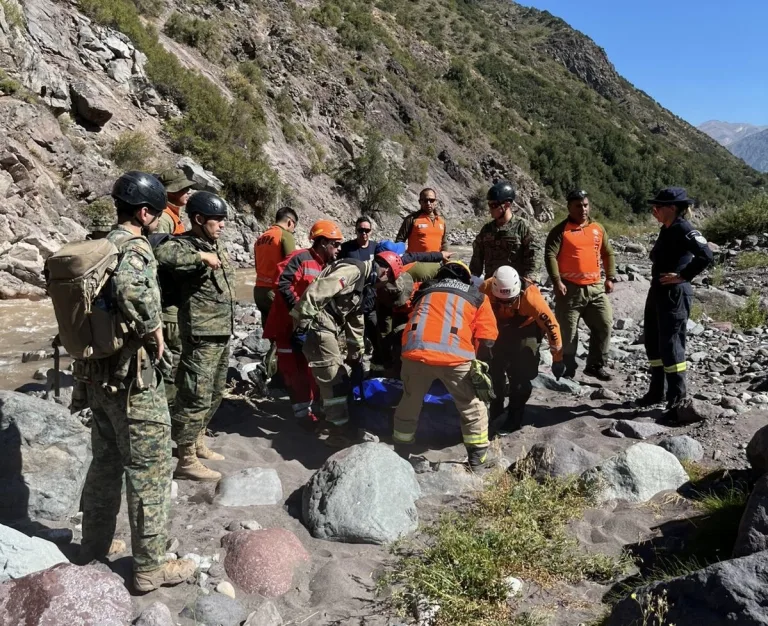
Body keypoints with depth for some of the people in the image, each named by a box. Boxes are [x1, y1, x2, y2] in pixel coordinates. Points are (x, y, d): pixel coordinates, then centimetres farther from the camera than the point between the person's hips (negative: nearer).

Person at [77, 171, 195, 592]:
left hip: (96, 372, 9)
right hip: (130, 378, -9)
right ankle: (150, 566, 14)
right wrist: (153, 329, -25)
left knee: (106, 461, 22)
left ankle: (94, 548, 36)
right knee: (149, 469, 3)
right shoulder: (135, 248, -18)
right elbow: (130, 289, -40)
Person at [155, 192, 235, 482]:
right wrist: (200, 257, -29)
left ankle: (198, 441, 37)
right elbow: (161, 254, -37)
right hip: (202, 335, -9)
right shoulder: (184, 245, -14)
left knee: (215, 393, 20)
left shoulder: (217, 245, 14)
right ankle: (186, 461, 5)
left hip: (223, 332, 10)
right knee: (196, 396, -5)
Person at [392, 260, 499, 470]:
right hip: (455, 356, -2)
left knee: (409, 406, 24)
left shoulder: (424, 290, 31)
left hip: (416, 352, 2)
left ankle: (399, 457, 35)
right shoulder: (477, 296, 23)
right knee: (473, 409, 19)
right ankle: (478, 462, 23)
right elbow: (487, 339, 13)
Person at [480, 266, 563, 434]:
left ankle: (514, 419, 5)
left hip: (527, 329, -3)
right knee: (493, 366, 7)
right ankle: (496, 406, 32)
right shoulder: (486, 289, -31)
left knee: (520, 375, -11)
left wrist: (557, 359, -21)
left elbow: (551, 324, -28)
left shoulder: (530, 296, -38)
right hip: (500, 327, 3)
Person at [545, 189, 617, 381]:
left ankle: (596, 365, 15)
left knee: (605, 324, 1)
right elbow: (550, 256, -12)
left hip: (595, 288, 5)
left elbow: (608, 254, 18)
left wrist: (610, 277, 10)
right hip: (570, 289, -4)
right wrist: (557, 281, -20)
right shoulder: (560, 230, -4)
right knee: (567, 331, 2)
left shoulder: (598, 229, 11)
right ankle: (567, 369, 15)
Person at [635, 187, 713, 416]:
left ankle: (678, 398, 3)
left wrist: (683, 276, -20)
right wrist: (656, 286, 12)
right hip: (657, 292, 10)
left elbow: (706, 255, -26)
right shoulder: (666, 230, 13)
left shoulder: (684, 229, -14)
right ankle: (656, 391, 27)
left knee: (670, 345, -6)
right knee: (653, 342, 15)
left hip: (675, 295, -10)